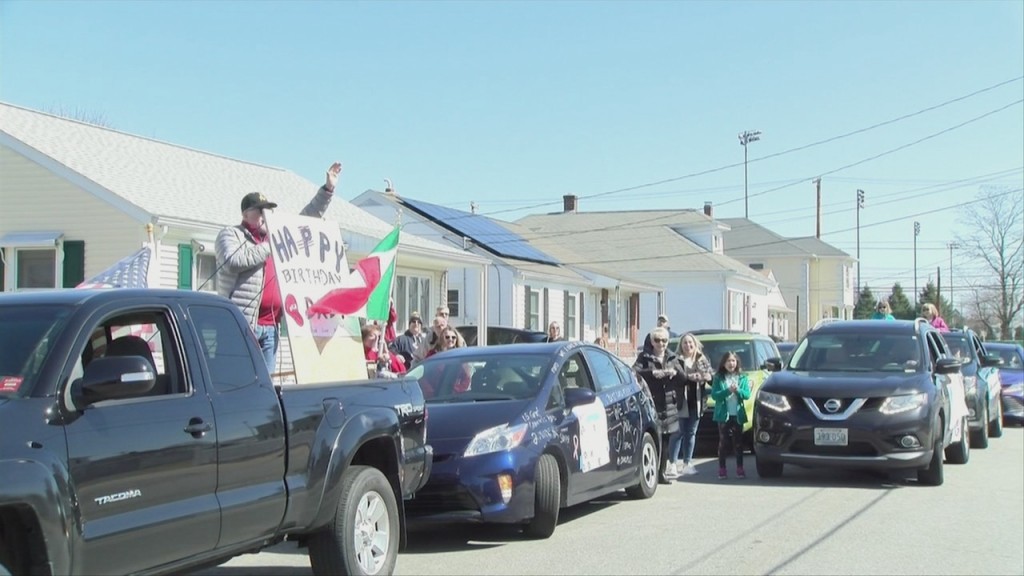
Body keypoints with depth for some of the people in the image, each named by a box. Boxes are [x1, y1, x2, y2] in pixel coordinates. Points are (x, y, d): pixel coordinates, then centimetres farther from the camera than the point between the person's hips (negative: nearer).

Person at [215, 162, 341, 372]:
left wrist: (328, 189, 24)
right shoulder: (230, 234, 4)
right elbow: (233, 261, -15)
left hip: (270, 326, 7)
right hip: (242, 323, -7)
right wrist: (267, 248, -8)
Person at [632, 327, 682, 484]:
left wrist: (675, 372, -10)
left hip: (668, 405, 5)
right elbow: (635, 372, -14)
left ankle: (662, 473, 15)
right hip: (651, 404, -5)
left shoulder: (672, 358, 15)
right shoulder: (644, 357, 2)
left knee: (665, 441, 8)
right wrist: (653, 373, -25)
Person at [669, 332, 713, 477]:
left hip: (696, 401, 5)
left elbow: (712, 373, 13)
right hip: (681, 401, -5)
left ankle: (687, 464, 18)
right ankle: (672, 464, 0)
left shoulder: (702, 360, 13)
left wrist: (709, 376, -9)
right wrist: (689, 377, -25)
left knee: (691, 433, 10)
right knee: (678, 433, -5)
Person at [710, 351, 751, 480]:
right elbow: (714, 395, -8)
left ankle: (740, 469, 9)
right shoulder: (718, 378, 1)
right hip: (723, 415, -1)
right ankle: (722, 469, 4)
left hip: (738, 415, 2)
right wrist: (728, 391, -20)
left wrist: (738, 390, -19)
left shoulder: (742, 378, 7)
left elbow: (747, 394, -1)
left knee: (738, 442, 4)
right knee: (723, 442, 0)